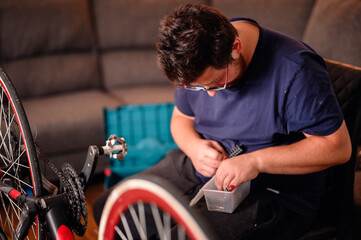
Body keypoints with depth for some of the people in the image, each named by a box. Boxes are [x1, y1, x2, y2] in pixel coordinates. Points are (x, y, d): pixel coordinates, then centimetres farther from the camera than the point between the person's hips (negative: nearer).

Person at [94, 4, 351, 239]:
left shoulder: (294, 69, -25)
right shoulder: (196, 59, -4)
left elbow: (338, 146, -22)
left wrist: (256, 161, -29)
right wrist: (194, 146, -12)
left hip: (272, 194, -6)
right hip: (200, 169, 7)